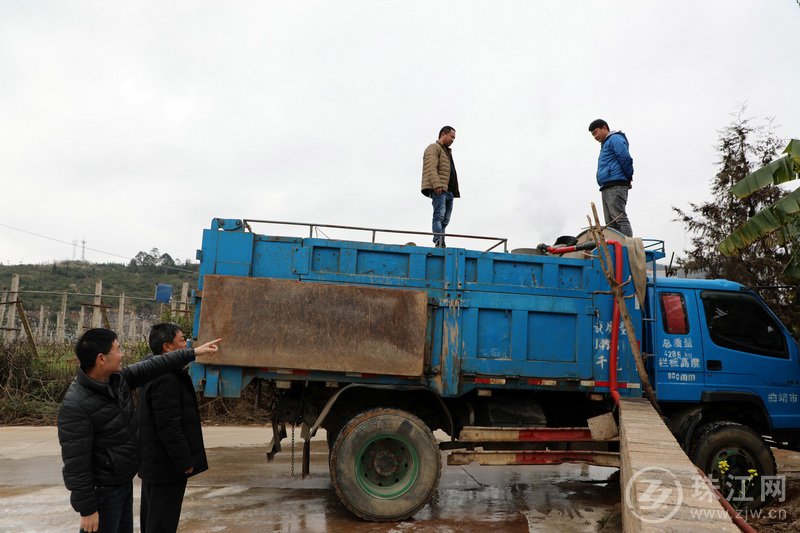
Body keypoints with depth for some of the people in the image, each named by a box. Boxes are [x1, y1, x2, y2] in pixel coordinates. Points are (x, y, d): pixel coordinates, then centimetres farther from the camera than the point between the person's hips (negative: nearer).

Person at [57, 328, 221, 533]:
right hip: (102, 491, -9)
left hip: (125, 483, 9)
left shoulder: (117, 378, -3)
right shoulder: (75, 405, -26)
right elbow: (75, 464, -24)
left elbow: (151, 367, 11)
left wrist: (193, 352, 12)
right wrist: (87, 508, -21)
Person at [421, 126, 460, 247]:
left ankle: (440, 245, 3)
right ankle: (439, 244, -27)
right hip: (439, 189, -9)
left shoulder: (447, 151, 33)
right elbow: (432, 168, -14)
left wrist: (455, 191, 20)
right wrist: (437, 184, -26)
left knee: (445, 220, 4)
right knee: (439, 216, -18)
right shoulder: (434, 148, 2)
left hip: (448, 190, 9)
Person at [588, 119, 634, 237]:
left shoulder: (615, 138, -1)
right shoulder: (605, 144, 29)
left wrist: (628, 177, -4)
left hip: (616, 186, -10)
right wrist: (627, 179, 13)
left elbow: (626, 158, -13)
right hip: (607, 188, 10)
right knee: (611, 223, 4)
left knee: (619, 218, -17)